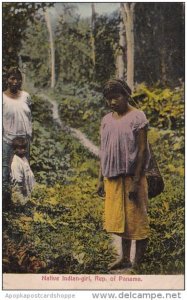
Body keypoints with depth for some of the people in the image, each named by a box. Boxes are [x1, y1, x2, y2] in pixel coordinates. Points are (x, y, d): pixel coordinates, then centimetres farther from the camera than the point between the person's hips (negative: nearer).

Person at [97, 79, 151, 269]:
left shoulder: (137, 117, -8)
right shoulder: (107, 120, 10)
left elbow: (142, 150, -11)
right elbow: (104, 151, 13)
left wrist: (136, 181, -16)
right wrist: (101, 179, 11)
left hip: (131, 176, -6)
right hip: (113, 177, 6)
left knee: (135, 218, 2)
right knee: (120, 218, 12)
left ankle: (139, 261, 12)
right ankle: (125, 258, 24)